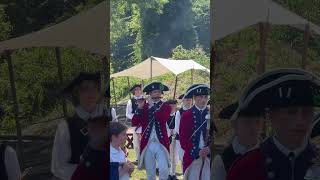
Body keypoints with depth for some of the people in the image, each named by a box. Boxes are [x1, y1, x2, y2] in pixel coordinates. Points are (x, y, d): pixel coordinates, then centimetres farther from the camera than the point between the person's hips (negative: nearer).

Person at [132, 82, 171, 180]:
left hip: (161, 143, -2)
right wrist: (139, 108, -14)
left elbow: (162, 119, -20)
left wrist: (152, 106, -14)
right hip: (147, 144, 2)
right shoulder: (143, 106, 5)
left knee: (164, 170, -11)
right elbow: (134, 123, -4)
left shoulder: (166, 107, 1)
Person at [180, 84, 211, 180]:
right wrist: (197, 152, -12)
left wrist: (209, 149, -12)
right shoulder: (186, 116, 2)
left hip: (209, 157, 1)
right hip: (192, 157, -1)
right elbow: (183, 139, -1)